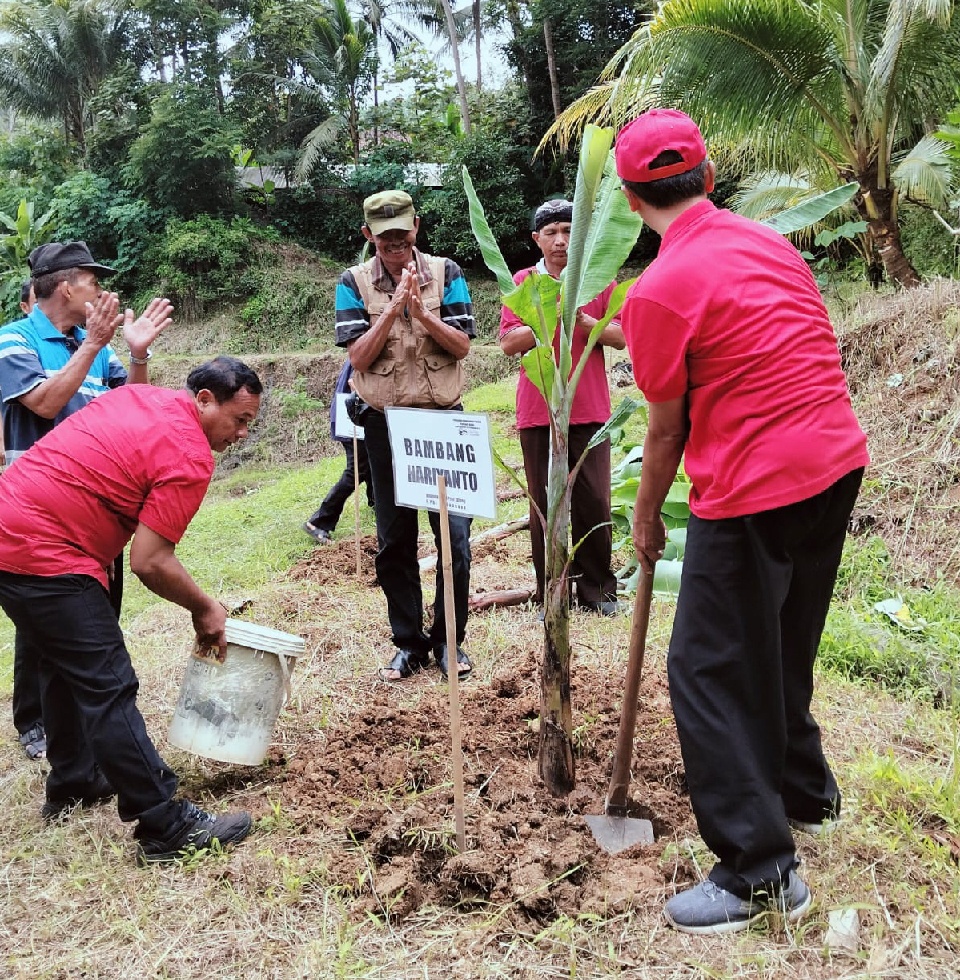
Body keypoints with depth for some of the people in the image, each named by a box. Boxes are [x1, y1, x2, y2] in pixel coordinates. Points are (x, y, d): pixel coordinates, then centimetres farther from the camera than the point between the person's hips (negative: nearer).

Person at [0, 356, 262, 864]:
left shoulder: (139, 396, 12)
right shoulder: (190, 457, -14)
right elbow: (149, 562, -16)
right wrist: (206, 608, -2)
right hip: (43, 557, -10)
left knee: (65, 668, 23)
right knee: (109, 689, -7)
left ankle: (72, 784, 38)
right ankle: (166, 827, -2)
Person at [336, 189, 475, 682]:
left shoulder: (445, 273, 1)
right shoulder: (353, 282, 1)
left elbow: (462, 346, -5)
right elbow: (359, 357, -8)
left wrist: (421, 311, -20)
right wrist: (395, 306, -19)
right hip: (385, 424, 1)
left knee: (454, 532, -2)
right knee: (394, 539, 7)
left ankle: (449, 637, 15)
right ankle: (409, 642, 20)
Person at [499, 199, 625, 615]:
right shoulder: (522, 281, 6)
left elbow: (620, 336, 2)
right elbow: (508, 342, -2)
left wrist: (582, 320, -14)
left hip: (590, 410, 0)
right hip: (538, 412, 0)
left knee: (594, 502, 1)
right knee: (544, 504, 4)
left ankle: (598, 589, 13)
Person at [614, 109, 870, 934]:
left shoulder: (659, 291, -13)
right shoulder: (772, 243, 9)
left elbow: (667, 433, -6)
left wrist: (646, 520, 9)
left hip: (753, 494, -8)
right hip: (839, 464, 9)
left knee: (709, 672, 2)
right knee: (783, 647, 24)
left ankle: (761, 873, 7)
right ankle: (805, 794, 43)